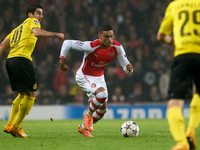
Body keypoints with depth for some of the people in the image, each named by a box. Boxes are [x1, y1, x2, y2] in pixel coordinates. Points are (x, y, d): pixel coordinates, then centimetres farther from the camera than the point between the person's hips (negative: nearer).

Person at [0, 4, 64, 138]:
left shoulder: (17, 28, 29)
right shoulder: (32, 21, 8)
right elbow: (38, 32, -16)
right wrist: (56, 34, -12)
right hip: (22, 59, -9)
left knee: (23, 94, 22)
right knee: (31, 94, -3)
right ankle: (16, 127, -2)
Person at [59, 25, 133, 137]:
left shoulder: (117, 47, -18)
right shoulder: (91, 46, -33)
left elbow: (125, 64, -10)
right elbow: (67, 43, -27)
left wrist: (129, 68, -33)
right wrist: (62, 60, -22)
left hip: (99, 77, 7)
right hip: (84, 77, -7)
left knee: (103, 109, 9)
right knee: (102, 94, -32)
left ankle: (84, 127, 33)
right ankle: (88, 114, -3)